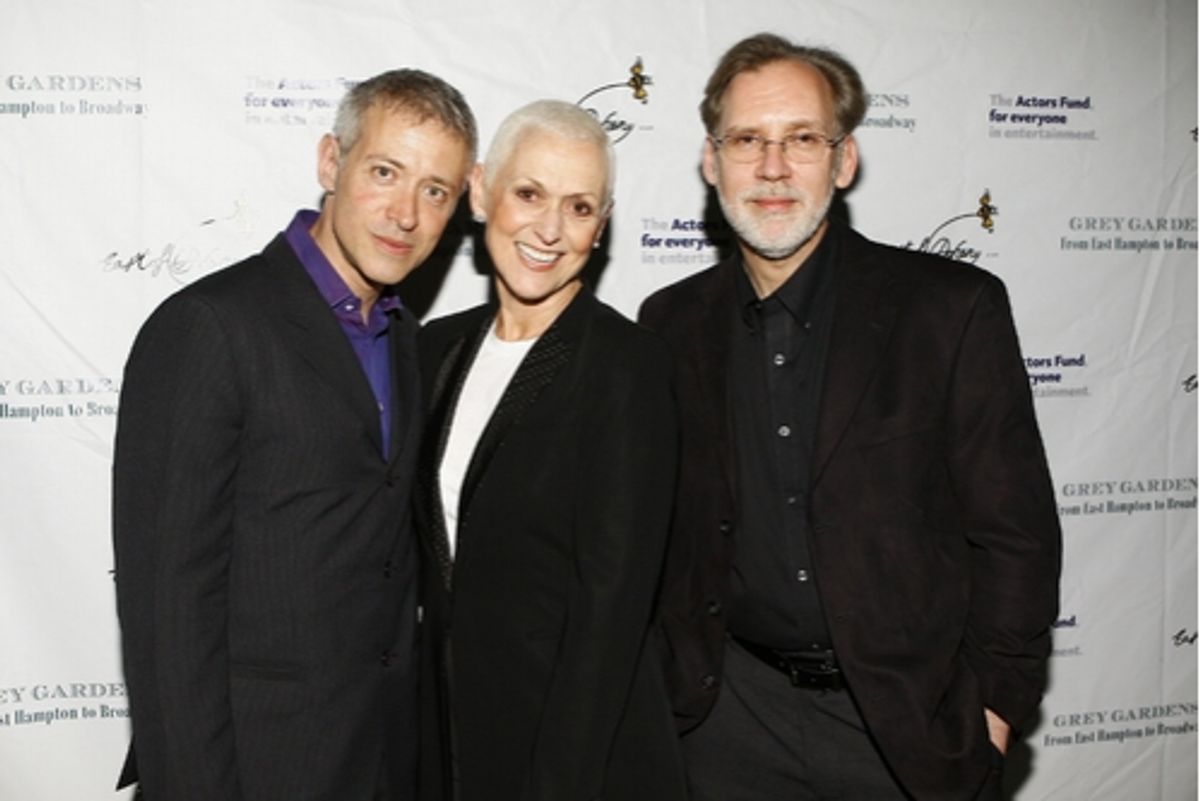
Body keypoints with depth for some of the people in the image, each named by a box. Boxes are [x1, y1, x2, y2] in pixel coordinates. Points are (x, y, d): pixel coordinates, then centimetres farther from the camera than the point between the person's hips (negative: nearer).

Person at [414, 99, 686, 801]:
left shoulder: (627, 362, -16)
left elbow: (614, 595, -18)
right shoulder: (441, 345, 2)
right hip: (446, 725, 6)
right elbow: (434, 559, 7)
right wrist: (428, 733, 5)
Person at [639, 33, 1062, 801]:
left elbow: (1015, 530, -6)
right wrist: (672, 692, 4)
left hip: (916, 722, -2)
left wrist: (993, 709, -7)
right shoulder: (673, 324, 0)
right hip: (733, 715, 2)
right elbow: (657, 528, 7)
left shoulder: (953, 306, -8)